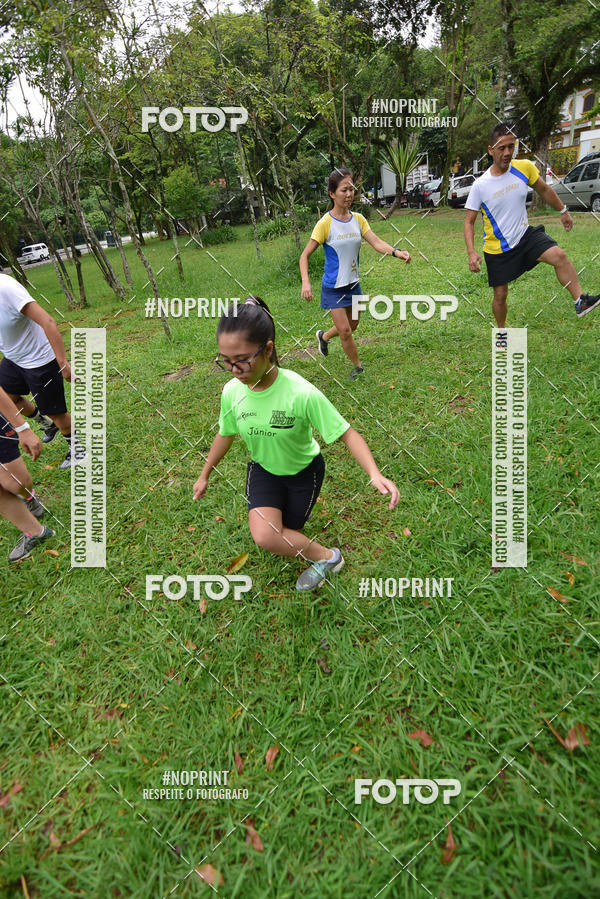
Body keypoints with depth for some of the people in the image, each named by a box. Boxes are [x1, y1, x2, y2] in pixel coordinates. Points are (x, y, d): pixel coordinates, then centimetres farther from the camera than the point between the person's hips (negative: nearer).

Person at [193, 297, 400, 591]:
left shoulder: (302, 393, -35)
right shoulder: (231, 392, -20)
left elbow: (346, 434, -27)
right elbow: (226, 434, 1)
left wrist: (375, 473, -43)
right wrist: (204, 475, 13)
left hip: (303, 470, -3)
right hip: (262, 468, 3)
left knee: (288, 535, 1)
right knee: (264, 536, -17)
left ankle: (326, 557, 33)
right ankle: (324, 556, 15)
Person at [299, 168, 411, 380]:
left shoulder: (358, 219, 1)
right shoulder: (325, 223, -15)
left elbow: (376, 241, -10)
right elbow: (305, 255, -13)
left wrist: (395, 252, -30)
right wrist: (305, 282, -29)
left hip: (353, 284, 6)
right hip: (333, 288, -6)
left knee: (352, 326, 18)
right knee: (345, 330, -6)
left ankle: (324, 336, 47)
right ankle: (358, 366, 18)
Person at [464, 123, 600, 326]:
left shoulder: (525, 167, -5)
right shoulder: (480, 186, -15)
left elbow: (544, 189, 13)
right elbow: (469, 222, -9)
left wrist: (563, 211, 22)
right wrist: (471, 252, -23)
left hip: (524, 235, 2)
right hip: (496, 248, -2)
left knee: (559, 255, -21)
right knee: (500, 294, 4)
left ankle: (580, 301, -14)